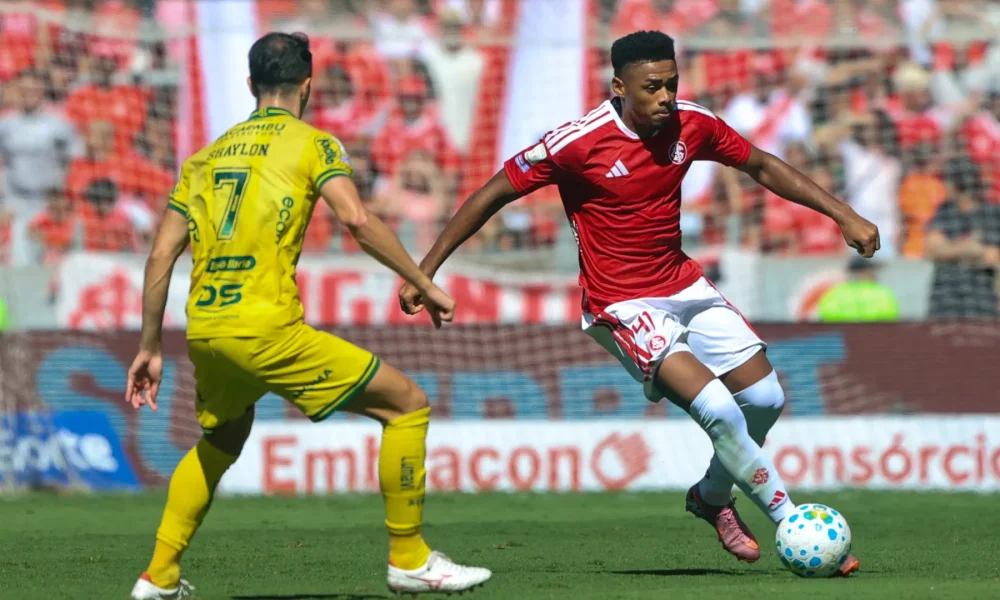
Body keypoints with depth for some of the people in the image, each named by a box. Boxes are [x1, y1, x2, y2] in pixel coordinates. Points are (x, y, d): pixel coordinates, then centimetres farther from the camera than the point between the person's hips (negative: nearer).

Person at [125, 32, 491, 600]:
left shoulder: (208, 156, 20)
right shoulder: (311, 143, 4)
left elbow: (161, 257, 16)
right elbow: (357, 220, -12)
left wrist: (151, 349, 21)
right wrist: (425, 284, -6)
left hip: (203, 329, 7)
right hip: (266, 326, -7)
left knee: (222, 439, 34)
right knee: (407, 404, 3)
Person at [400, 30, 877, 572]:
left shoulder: (692, 126, -5)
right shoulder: (579, 142, -19)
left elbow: (760, 166, 12)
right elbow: (494, 194, -11)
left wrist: (843, 215, 7)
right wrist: (425, 270, -12)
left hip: (683, 285, 7)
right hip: (623, 304, -7)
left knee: (765, 398, 3)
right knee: (718, 409, -22)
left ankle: (713, 496, 31)